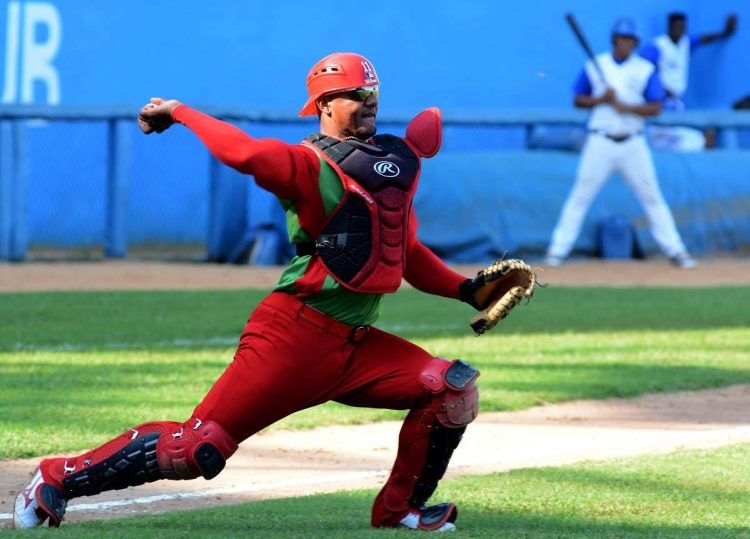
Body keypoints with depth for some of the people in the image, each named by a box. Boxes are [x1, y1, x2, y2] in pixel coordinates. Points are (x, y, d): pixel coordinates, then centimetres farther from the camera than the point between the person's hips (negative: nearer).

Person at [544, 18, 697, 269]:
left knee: (651, 196, 2)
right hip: (600, 142, 0)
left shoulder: (645, 70, 1)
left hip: (633, 144, 0)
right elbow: (578, 100, 7)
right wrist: (601, 99, -12)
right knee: (580, 195, -2)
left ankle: (675, 250, 6)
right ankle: (558, 249, 2)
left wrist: (625, 106, -18)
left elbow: (655, 107, -5)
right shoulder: (594, 66, 5)